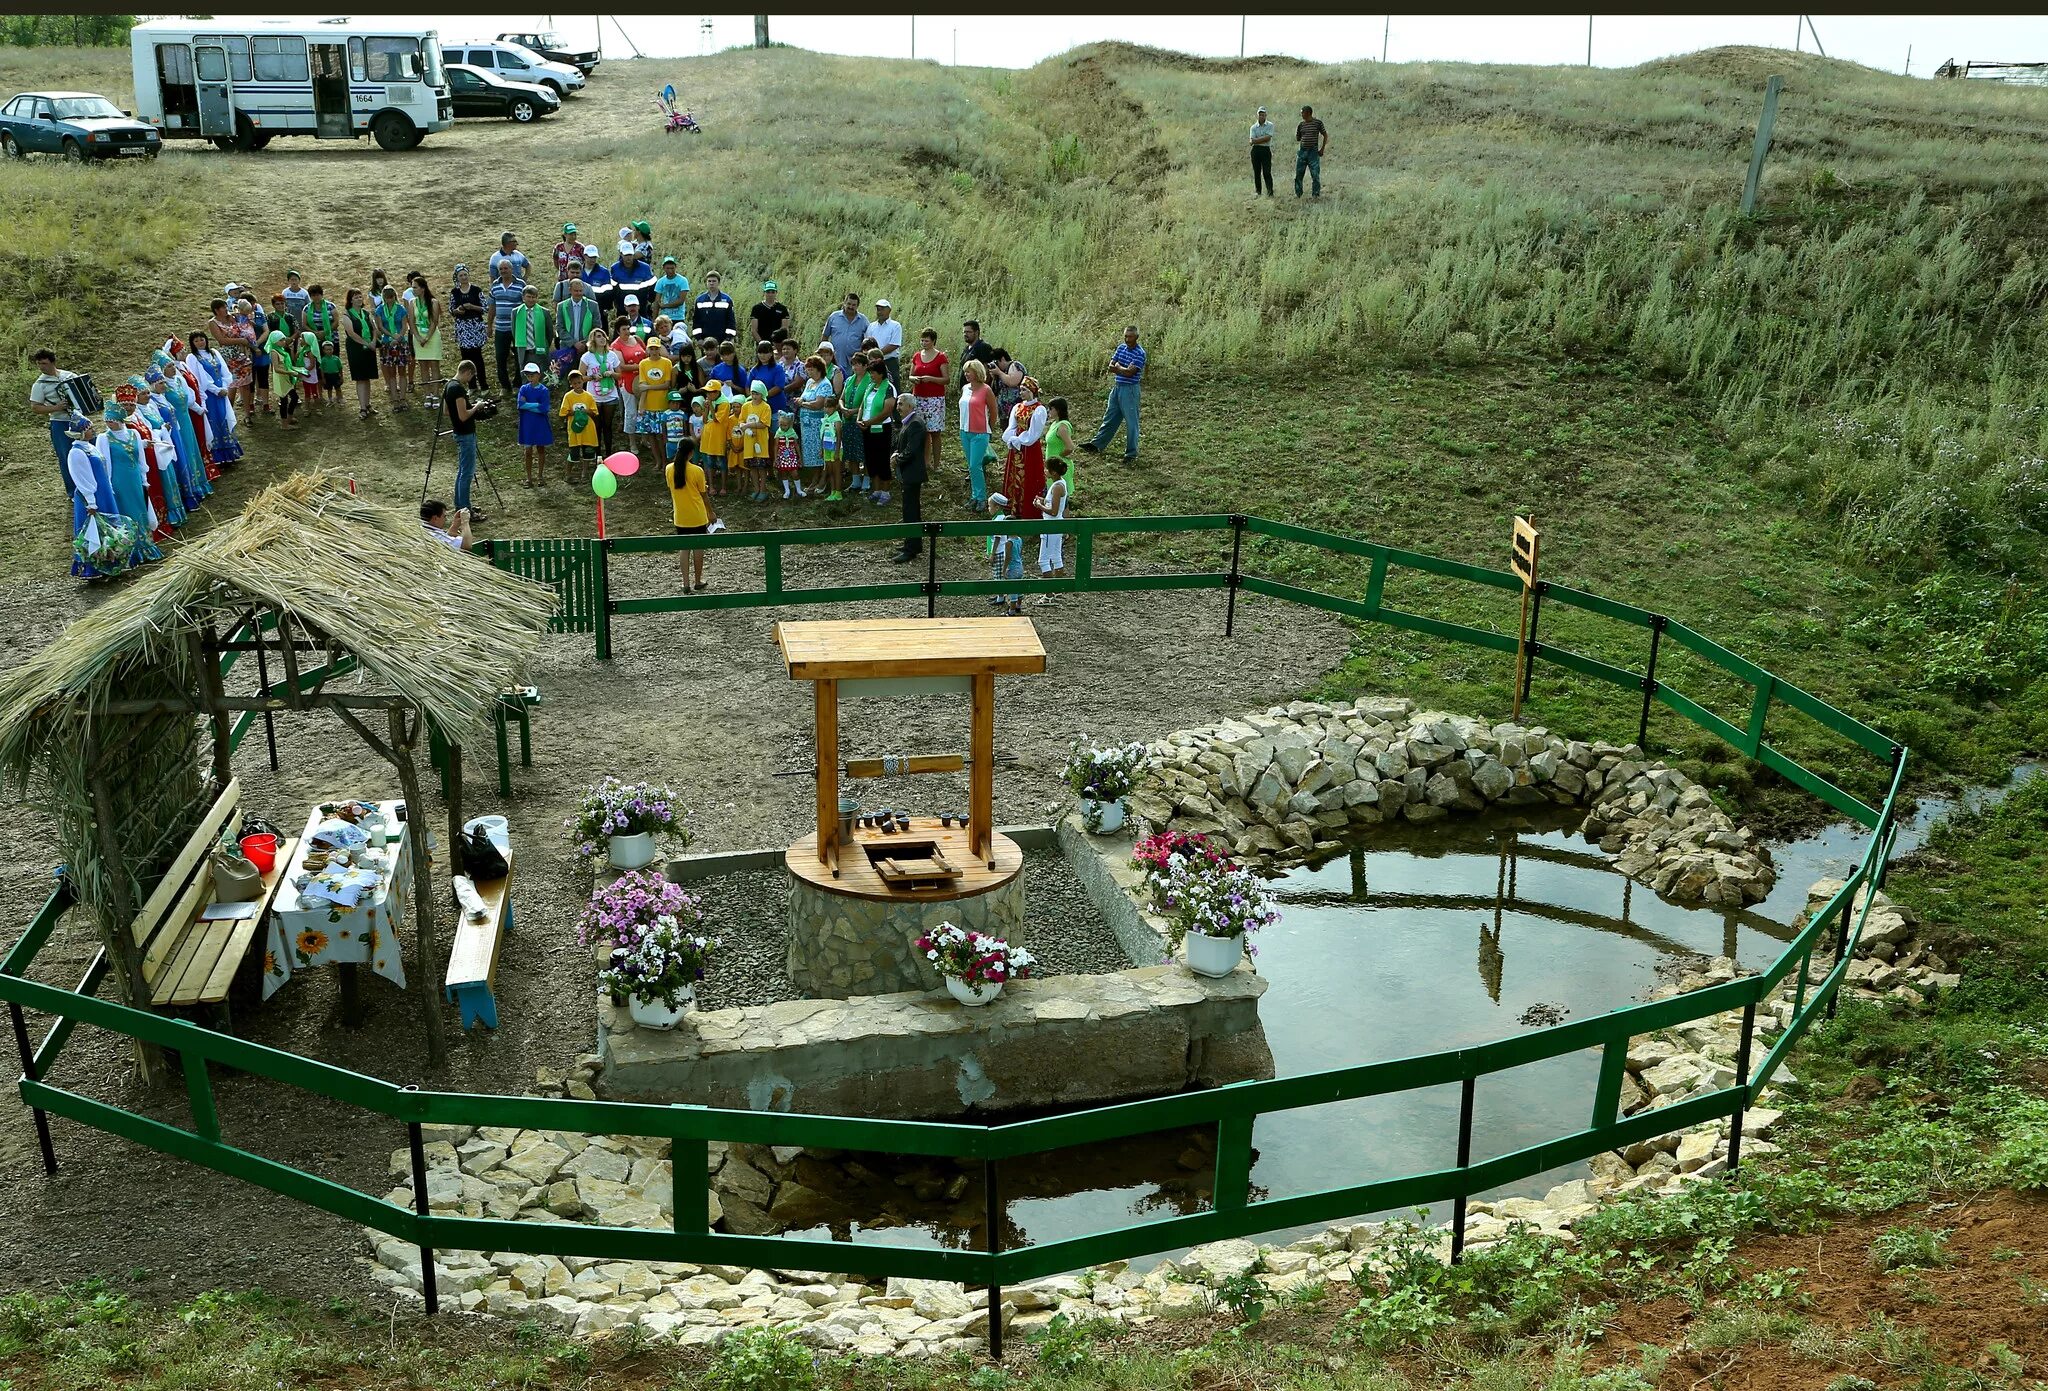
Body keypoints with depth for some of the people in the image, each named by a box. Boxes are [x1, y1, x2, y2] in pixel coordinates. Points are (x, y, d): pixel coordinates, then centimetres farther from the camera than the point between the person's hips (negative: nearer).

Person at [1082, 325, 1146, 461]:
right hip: (1116, 387, 7)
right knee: (1109, 418, 16)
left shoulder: (1140, 353, -14)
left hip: (1129, 390, -7)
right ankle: (1096, 444, 24)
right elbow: (1111, 365, 3)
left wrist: (1117, 368, -4)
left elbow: (1130, 372, -20)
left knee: (1131, 421, 0)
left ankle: (1131, 452, 7)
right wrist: (1123, 369, -14)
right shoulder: (1121, 347, 8)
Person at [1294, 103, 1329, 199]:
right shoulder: (1301, 125, 8)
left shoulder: (1318, 123, -2)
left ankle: (1317, 194, 4)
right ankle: (1298, 194, 14)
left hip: (1313, 152, -4)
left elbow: (1325, 135, 5)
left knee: (1315, 175, -4)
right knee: (1298, 174, 4)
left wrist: (1322, 149, 0)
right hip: (1302, 151, 4)